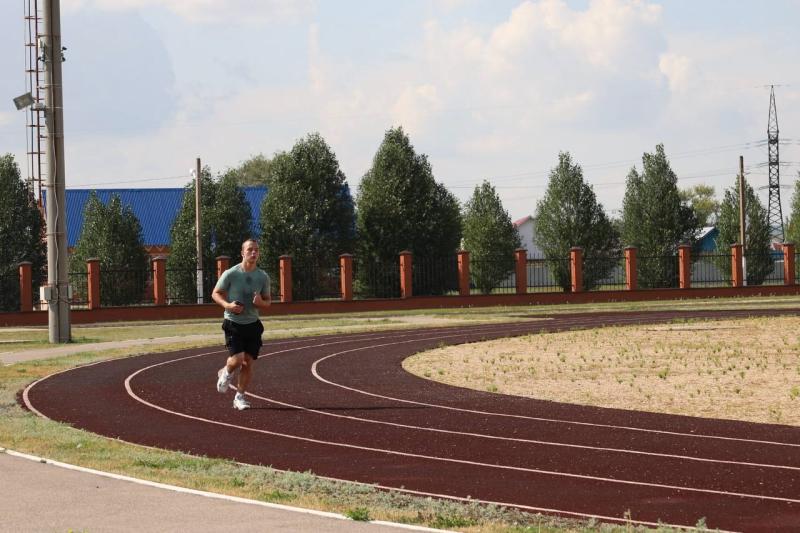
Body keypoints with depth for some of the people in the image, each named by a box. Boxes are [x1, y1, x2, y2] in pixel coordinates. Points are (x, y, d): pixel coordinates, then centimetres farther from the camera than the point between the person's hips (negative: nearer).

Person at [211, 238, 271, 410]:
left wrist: (261, 303, -12)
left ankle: (240, 397, 14)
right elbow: (215, 294, 0)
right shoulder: (231, 274, -9)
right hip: (233, 323, -3)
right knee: (237, 359, -15)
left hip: (253, 324, 3)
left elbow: (268, 301, 12)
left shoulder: (263, 277, 1)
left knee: (248, 362, 0)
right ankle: (225, 373, 20)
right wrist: (227, 305, -19)